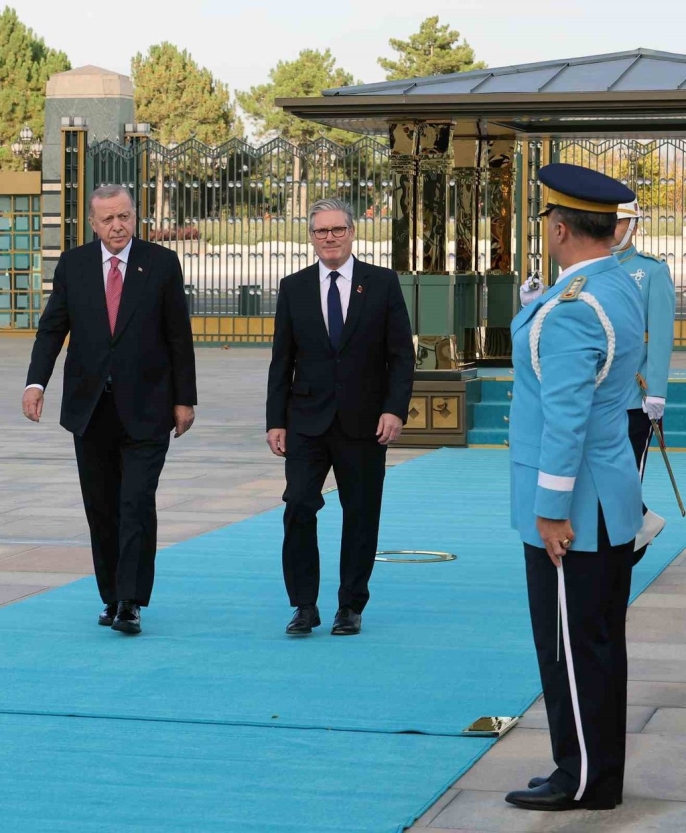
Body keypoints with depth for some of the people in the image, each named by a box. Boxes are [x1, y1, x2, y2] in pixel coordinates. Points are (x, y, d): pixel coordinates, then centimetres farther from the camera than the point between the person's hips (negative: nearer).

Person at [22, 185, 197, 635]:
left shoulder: (162, 264, 0)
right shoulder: (73, 265, 5)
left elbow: (179, 336, 1)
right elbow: (52, 327, 4)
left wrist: (185, 399, -1)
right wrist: (36, 381, -11)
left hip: (145, 410, -3)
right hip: (90, 408, 3)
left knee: (137, 505, -10)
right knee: (101, 509, 9)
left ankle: (131, 602, -9)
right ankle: (112, 597, 20)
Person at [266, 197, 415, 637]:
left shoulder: (383, 283, 1)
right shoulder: (294, 288, 6)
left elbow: (402, 354, 0)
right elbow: (282, 361, 7)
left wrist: (395, 409, -12)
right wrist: (276, 421, 1)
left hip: (363, 421, -1)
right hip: (308, 421, 1)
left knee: (361, 516, 4)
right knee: (299, 507, -9)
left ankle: (351, 607, 16)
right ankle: (305, 605, 0)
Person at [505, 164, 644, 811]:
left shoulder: (571, 309, -21)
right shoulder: (622, 290, 9)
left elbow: (567, 415, -24)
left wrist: (553, 509, -20)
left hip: (571, 512, -10)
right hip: (612, 501, 10)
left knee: (572, 648, -1)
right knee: (599, 643, 15)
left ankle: (584, 779, 7)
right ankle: (599, 772, 23)